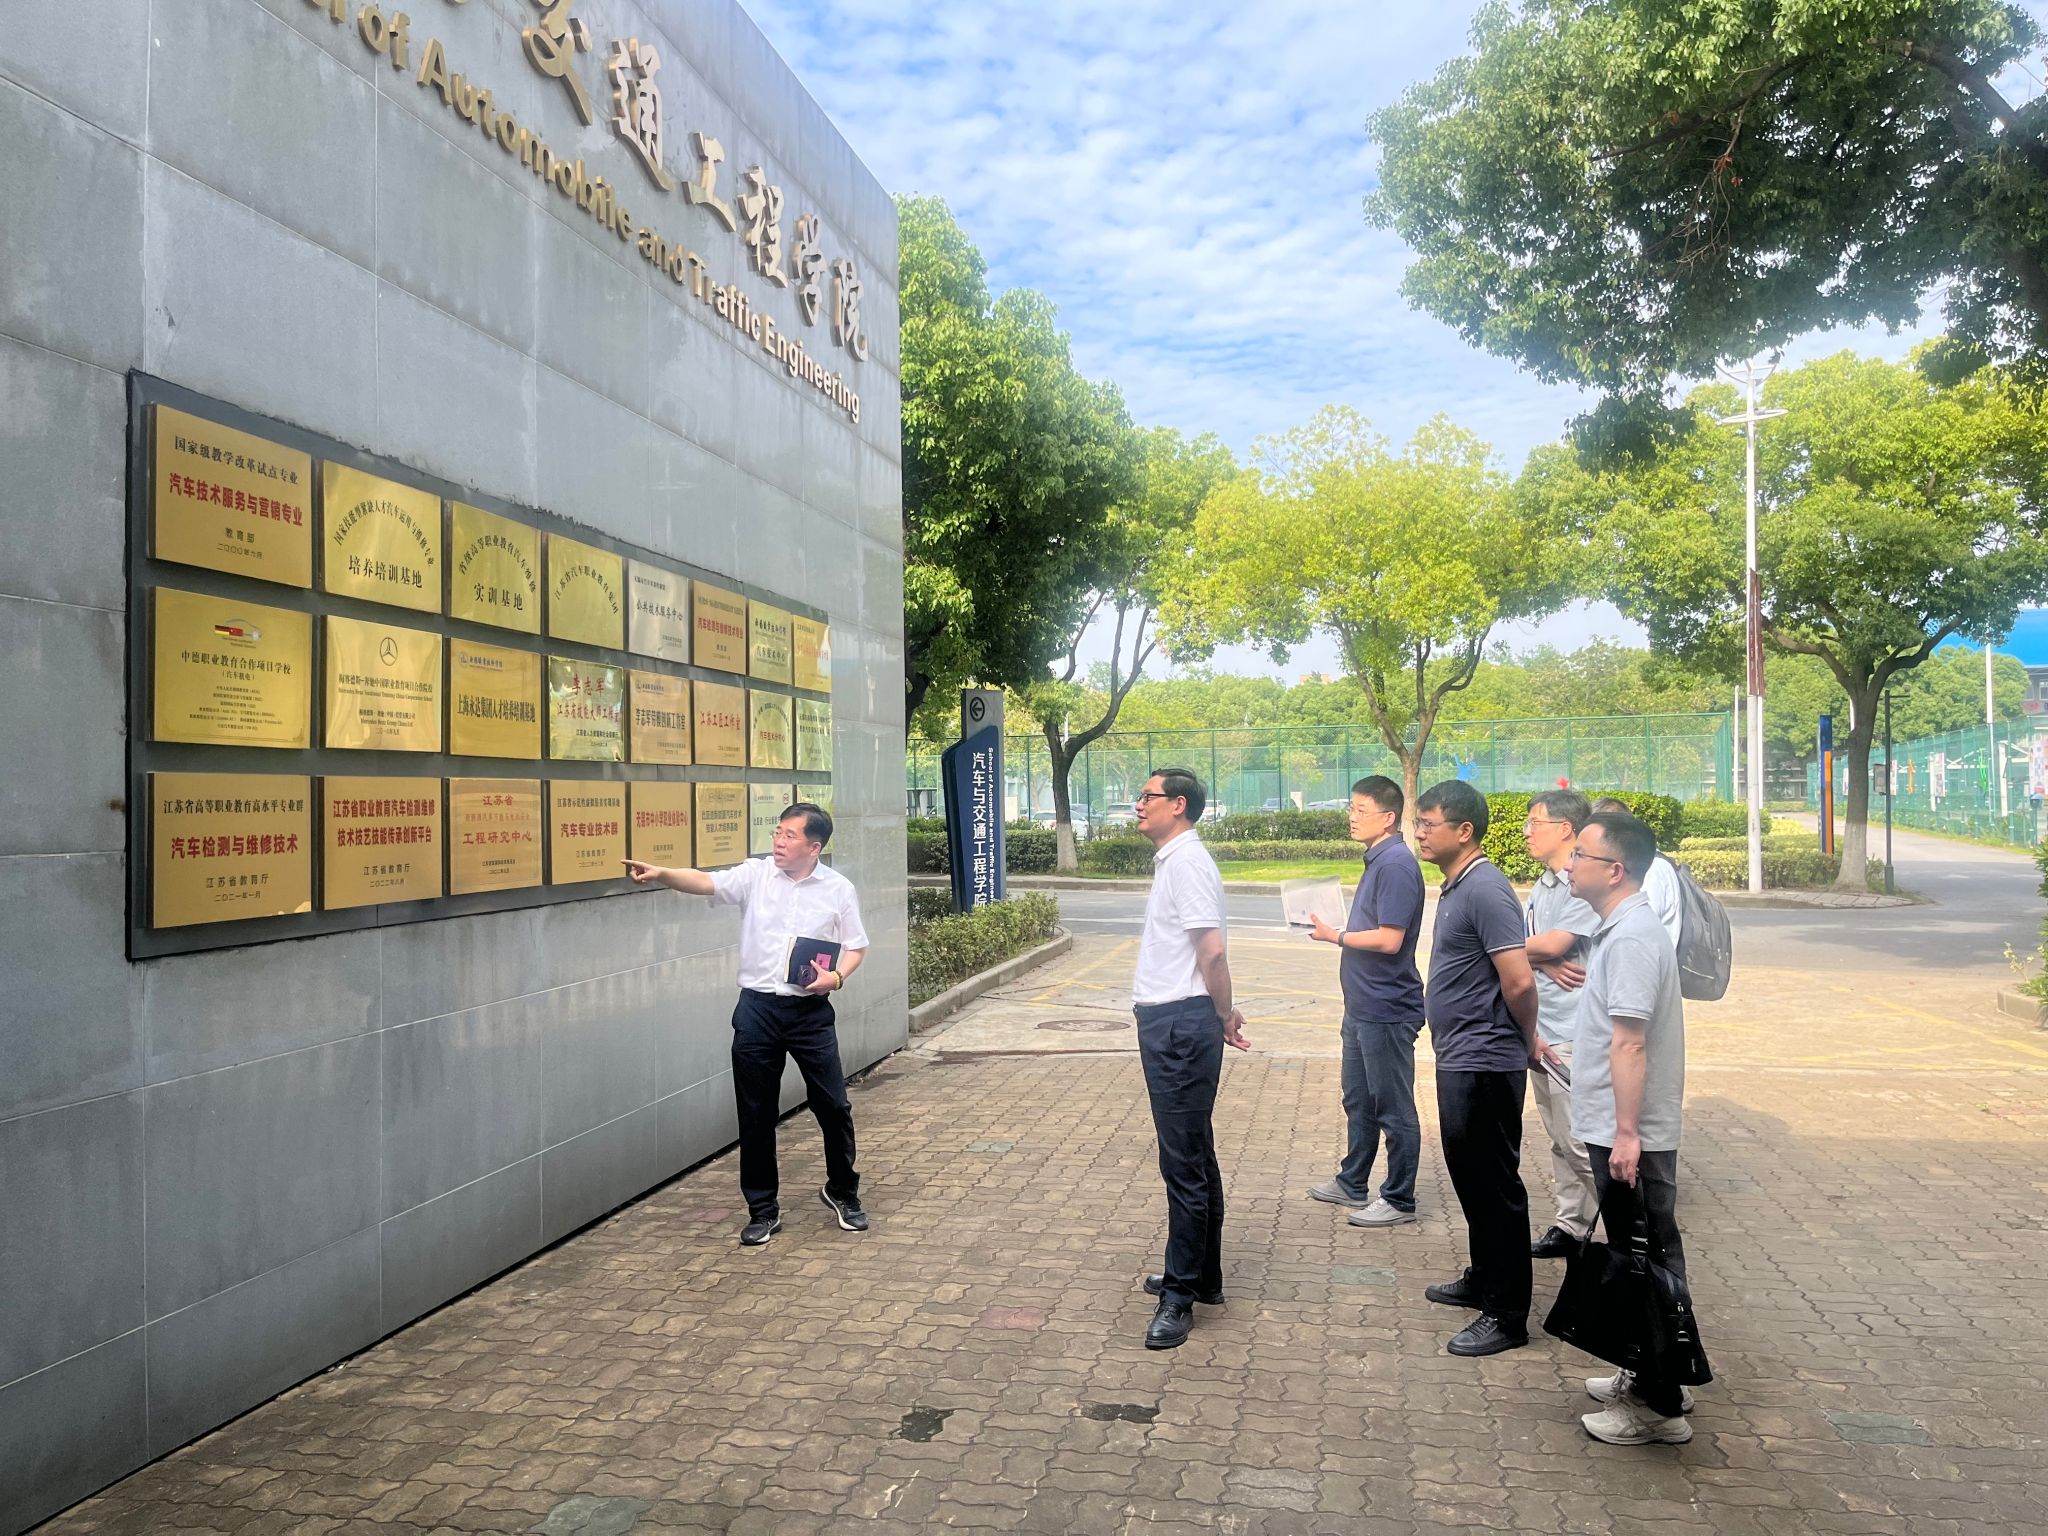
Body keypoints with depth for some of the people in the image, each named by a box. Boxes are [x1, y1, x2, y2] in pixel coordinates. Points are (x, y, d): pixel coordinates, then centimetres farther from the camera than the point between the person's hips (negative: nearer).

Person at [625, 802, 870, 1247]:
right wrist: (662, 874, -33)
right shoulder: (755, 875, -1)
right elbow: (706, 882, -15)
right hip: (758, 1009, 1)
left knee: (833, 1105, 6)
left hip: (811, 1010, 0)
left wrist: (836, 977, -13)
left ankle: (842, 1192, 30)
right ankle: (763, 1208, 22)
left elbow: (856, 947, 7)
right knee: (756, 1113, 6)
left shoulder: (838, 889, -1)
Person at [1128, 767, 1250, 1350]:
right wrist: (1223, 1015, 11)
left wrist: (1224, 1017, -11)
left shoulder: (1186, 862, -15)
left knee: (1185, 1163, -3)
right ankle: (1202, 1277, 30)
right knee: (1194, 1158, 18)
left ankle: (1181, 1294, 5)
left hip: (1181, 1024, -11)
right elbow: (1210, 949, 17)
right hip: (1167, 1022, 11)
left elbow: (1213, 948, -22)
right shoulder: (1172, 860, 16)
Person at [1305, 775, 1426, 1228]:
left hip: (1386, 1010, -10)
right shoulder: (1377, 860, 11)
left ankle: (1399, 1200, 14)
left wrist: (1336, 936, -13)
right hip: (1363, 1005, 10)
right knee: (1359, 1101, 20)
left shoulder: (1396, 864, -19)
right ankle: (1352, 1184, 33)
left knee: (1394, 1109, 3)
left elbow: (1389, 939, -24)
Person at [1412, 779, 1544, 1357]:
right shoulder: (1454, 887, 11)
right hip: (1459, 1061, 10)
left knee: (1495, 1186, 0)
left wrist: (1526, 1041, -8)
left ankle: (1507, 1315, 11)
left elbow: (1519, 982, -24)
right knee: (1470, 1178, 21)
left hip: (1485, 1064, -10)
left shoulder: (1485, 890, -20)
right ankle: (1483, 1279, 37)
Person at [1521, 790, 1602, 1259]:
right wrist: (1544, 963, -11)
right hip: (1541, 1030, 9)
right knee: (1559, 1140, 15)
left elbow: (1553, 943, -21)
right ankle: (1571, 1226, 24)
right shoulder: (1542, 885, 15)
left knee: (1582, 1143, -5)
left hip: (1574, 1035, -9)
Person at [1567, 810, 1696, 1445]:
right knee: (1642, 1258, 18)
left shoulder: (1631, 937, -21)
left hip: (1631, 1135, -10)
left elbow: (1629, 1041, -25)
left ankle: (1659, 1406, 11)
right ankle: (1649, 1378, 32)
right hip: (1618, 1129, 10)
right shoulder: (1620, 928, 11)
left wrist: (1626, 1132, -26)